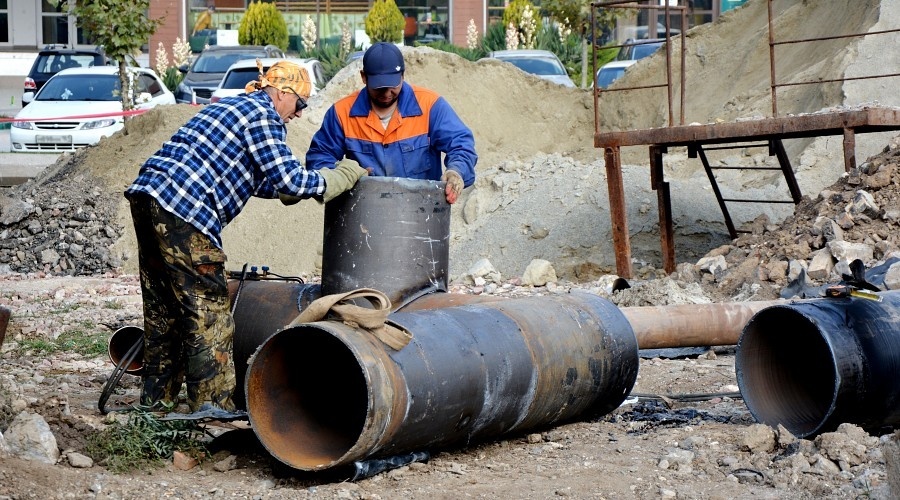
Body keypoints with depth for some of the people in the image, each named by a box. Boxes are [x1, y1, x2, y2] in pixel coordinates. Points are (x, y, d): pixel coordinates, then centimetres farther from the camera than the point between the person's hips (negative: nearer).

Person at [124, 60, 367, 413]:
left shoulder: (232, 106, 27)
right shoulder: (263, 115, -3)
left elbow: (252, 182, 37)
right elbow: (288, 179, -11)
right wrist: (340, 177, 1)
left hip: (147, 194, 10)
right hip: (183, 210, -10)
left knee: (163, 306, 16)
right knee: (207, 308, -5)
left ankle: (157, 398, 22)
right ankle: (212, 406, -4)